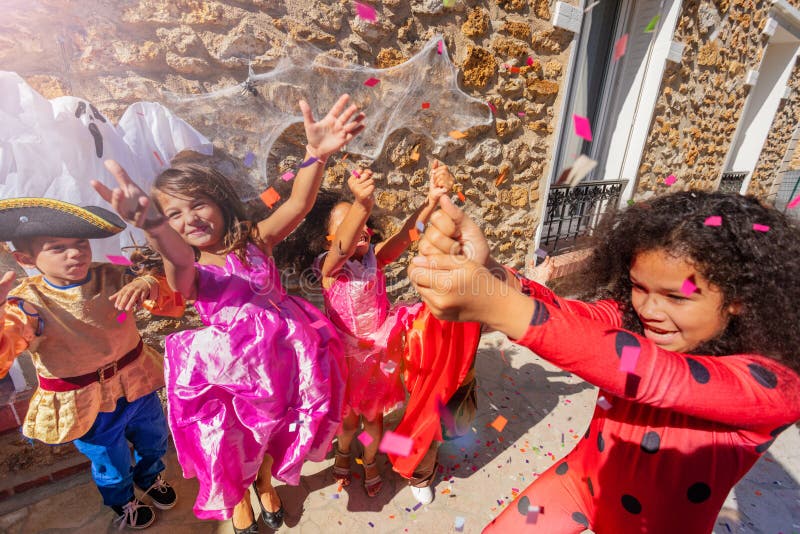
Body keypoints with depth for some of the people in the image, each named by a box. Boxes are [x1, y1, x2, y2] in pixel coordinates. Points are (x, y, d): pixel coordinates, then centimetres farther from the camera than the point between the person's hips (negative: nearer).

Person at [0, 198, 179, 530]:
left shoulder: (110, 277, -13)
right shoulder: (27, 303, -20)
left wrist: (148, 284, -34)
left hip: (136, 382, 3)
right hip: (86, 404, -2)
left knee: (153, 440, 27)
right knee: (110, 462, 23)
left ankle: (149, 477, 62)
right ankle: (122, 501, 58)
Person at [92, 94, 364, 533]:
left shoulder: (254, 240, -2)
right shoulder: (189, 271, -6)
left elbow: (297, 205, -18)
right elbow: (180, 264, -33)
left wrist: (316, 152, -36)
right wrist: (155, 227, -56)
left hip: (288, 356, 2)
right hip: (234, 367, -1)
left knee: (273, 431, 22)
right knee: (235, 443, 18)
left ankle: (265, 483, 57)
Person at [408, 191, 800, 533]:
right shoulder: (629, 319, -16)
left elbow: (654, 374, -46)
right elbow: (560, 314, -35)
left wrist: (503, 309, -58)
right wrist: (486, 270, -56)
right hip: (583, 480, 3)